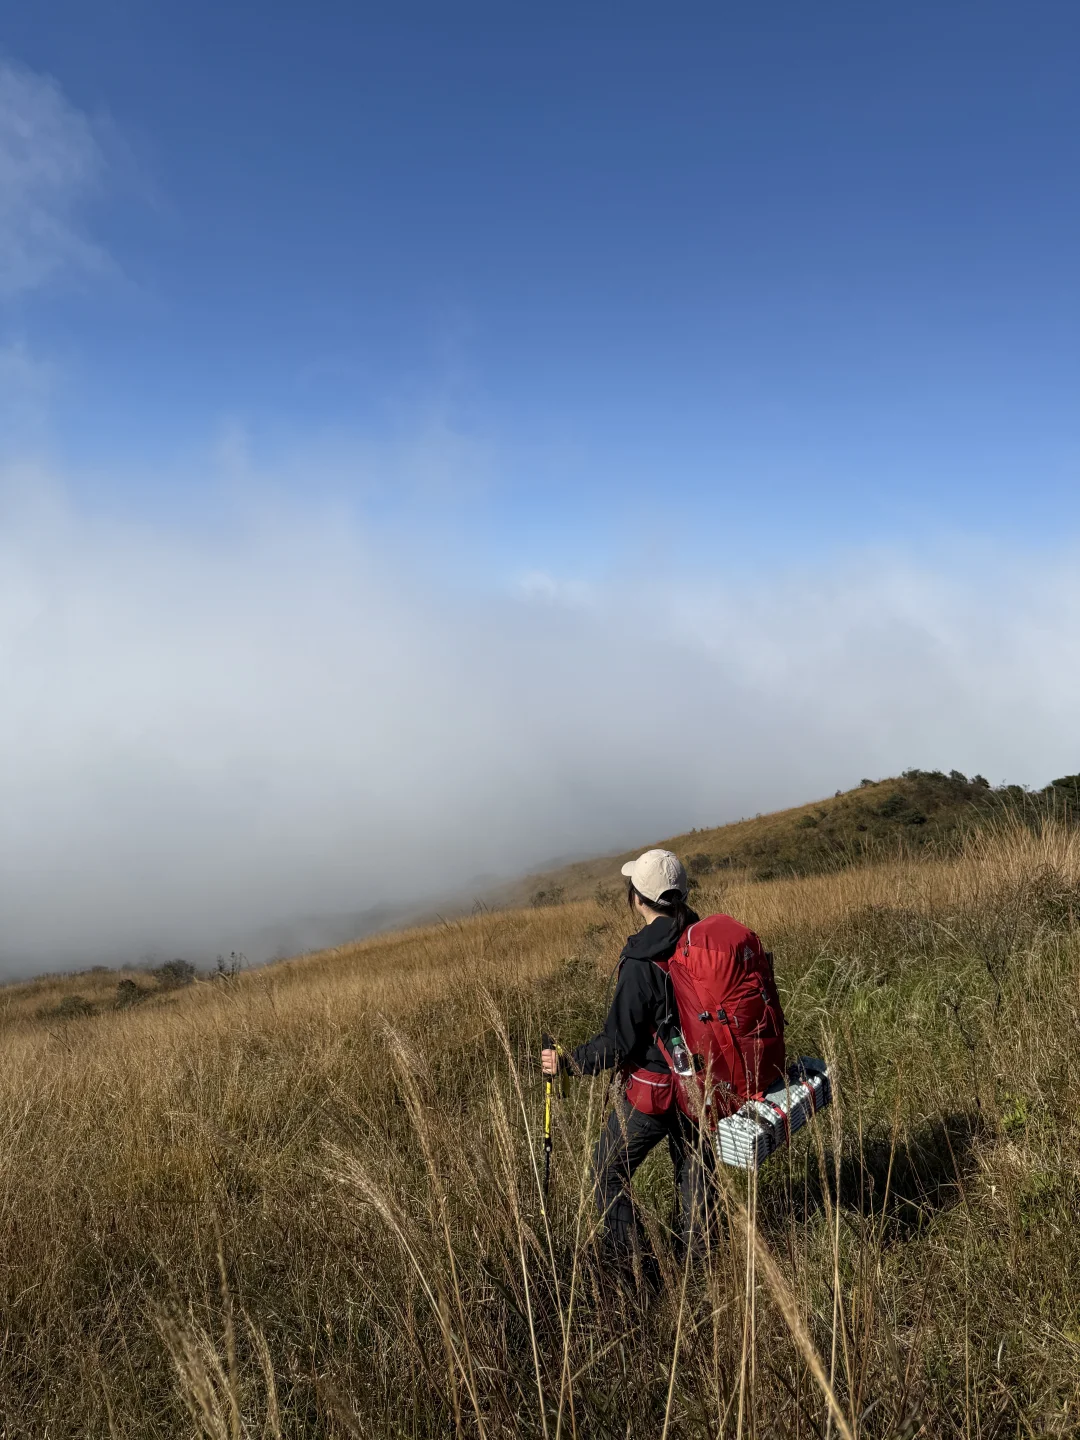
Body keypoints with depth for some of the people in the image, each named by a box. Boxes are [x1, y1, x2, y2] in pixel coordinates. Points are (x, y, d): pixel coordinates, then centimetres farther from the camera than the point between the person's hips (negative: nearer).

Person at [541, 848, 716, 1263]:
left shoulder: (642, 964, -26)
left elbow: (618, 1044, -22)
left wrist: (566, 1063, -12)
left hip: (650, 1091, -7)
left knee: (608, 1175, 13)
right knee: (692, 1161, 27)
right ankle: (697, 1245, 41)